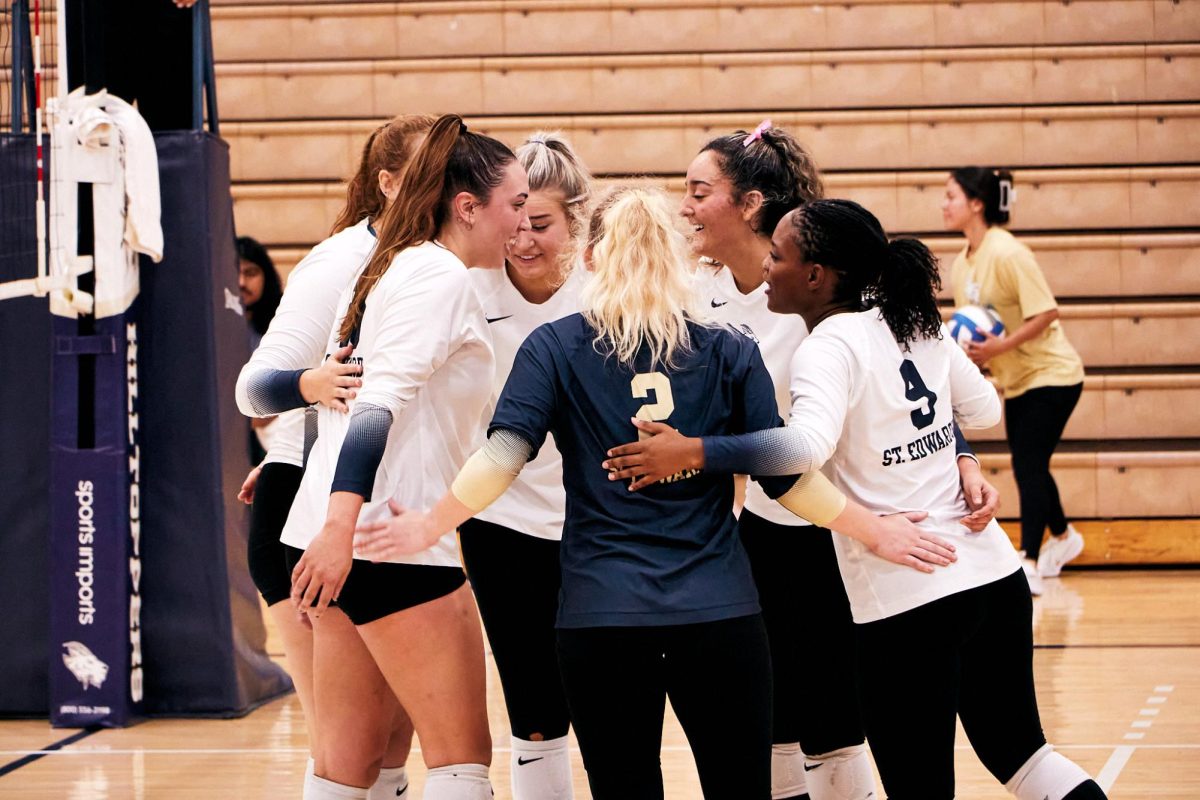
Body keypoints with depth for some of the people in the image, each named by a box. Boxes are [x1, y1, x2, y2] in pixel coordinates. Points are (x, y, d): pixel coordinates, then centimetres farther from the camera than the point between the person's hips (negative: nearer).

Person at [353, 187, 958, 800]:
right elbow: (782, 475, 5)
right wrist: (873, 529, 15)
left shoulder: (554, 347, 5)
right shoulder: (729, 353, 7)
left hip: (601, 615, -1)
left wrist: (430, 525, 0)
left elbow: (505, 454, -8)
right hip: (720, 612, 1)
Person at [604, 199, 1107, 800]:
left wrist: (692, 452, -32)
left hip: (906, 601, -8)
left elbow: (809, 442, -32)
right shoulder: (916, 326, 7)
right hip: (993, 572, 8)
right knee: (1017, 750, 21)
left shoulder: (829, 348, -13)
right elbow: (984, 411, 20)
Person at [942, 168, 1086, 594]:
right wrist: (967, 351, -6)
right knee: (1029, 466, 17)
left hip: (1050, 374, -8)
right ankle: (1063, 537, 40)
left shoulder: (1007, 253, -22)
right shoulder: (961, 264, 3)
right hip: (1015, 381, 8)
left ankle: (1029, 567, -14)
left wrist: (1000, 346, -29)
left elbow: (1046, 313, -24)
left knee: (1028, 465, -14)